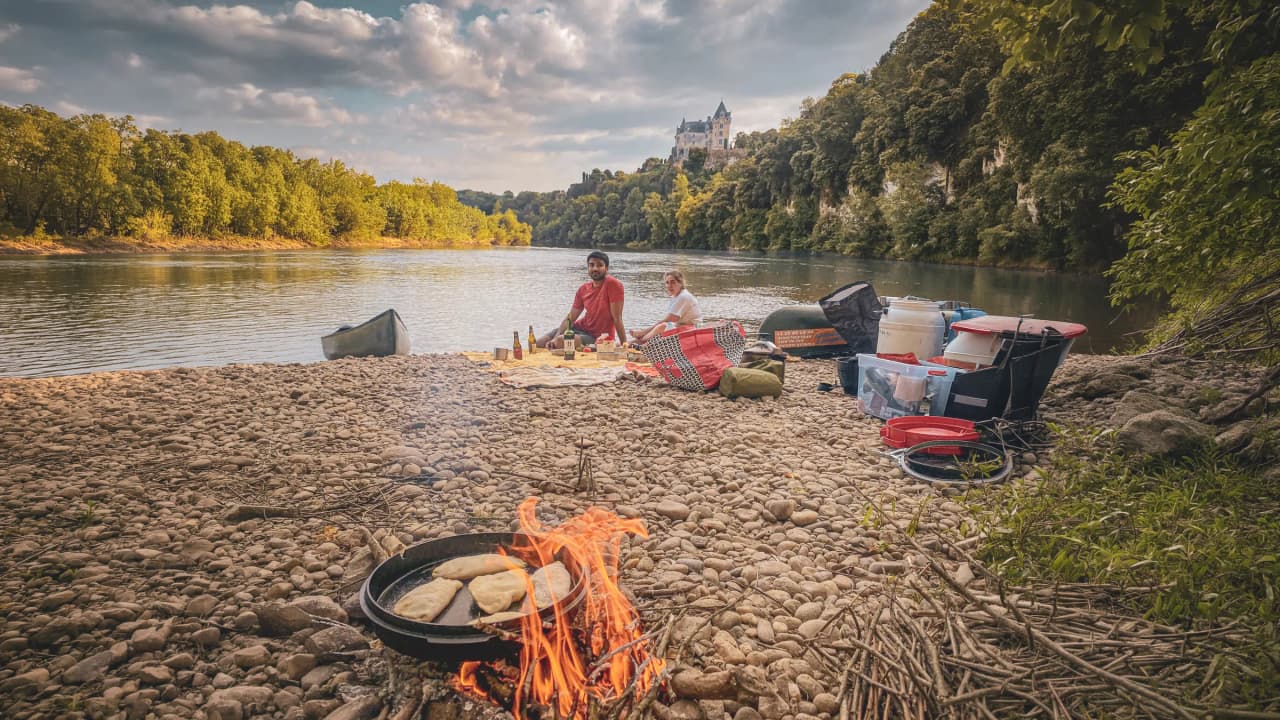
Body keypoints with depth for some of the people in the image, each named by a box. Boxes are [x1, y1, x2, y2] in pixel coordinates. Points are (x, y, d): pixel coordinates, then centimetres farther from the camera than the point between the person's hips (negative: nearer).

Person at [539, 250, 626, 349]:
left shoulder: (613, 284, -17)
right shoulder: (583, 289, 2)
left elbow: (617, 318, -19)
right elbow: (570, 317, 2)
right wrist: (555, 338, -13)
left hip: (599, 337, -7)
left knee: (561, 341, -28)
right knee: (539, 343, 2)